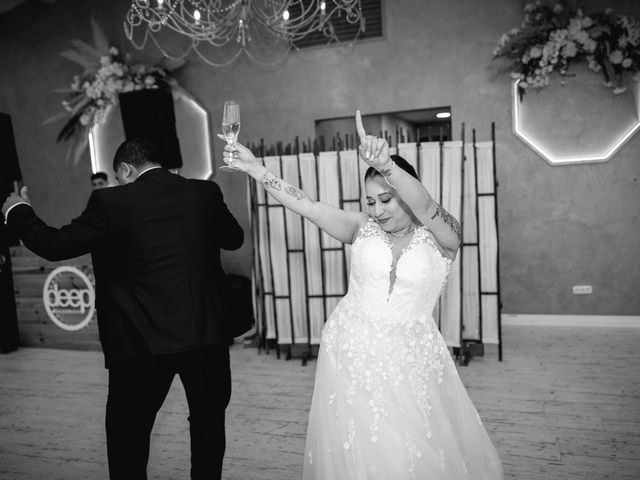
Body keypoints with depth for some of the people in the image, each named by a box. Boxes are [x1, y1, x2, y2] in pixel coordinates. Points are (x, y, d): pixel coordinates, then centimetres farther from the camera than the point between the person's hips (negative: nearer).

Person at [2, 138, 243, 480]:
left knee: (127, 438, 17)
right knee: (208, 423, 21)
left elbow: (55, 245, -3)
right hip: (207, 335, 3)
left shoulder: (111, 202, -10)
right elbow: (234, 238, 15)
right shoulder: (205, 193, 0)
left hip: (143, 341, -2)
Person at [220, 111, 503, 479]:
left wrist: (385, 164, -47)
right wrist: (255, 168, -13)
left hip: (412, 359, -1)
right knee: (355, 450, 11)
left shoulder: (442, 237, -8)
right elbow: (308, 207, -7)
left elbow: (424, 205, -29)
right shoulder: (363, 228, 0)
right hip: (352, 352, 2)